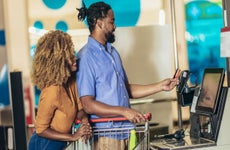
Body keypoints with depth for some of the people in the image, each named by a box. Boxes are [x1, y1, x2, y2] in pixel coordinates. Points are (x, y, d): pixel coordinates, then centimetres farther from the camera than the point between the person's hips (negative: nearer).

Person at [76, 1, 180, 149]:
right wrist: (124, 111, -22)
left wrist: (160, 86, 12)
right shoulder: (86, 58, -13)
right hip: (107, 135, -8)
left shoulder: (113, 52, 14)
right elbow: (88, 105, -18)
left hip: (126, 131, 8)